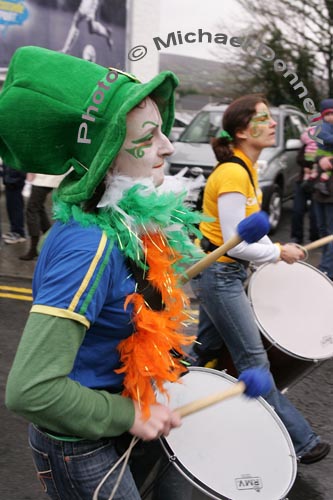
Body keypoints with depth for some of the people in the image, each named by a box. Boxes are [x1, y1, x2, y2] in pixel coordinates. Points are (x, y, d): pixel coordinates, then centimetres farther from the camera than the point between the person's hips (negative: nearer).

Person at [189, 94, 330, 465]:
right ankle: (297, 441, 11)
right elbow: (235, 243, -23)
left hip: (224, 272, 10)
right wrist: (279, 252, -12)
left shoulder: (246, 168, 7)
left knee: (206, 349, 20)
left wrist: (274, 248, 6)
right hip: (218, 275, -10)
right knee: (253, 359, 0)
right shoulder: (233, 174, -24)